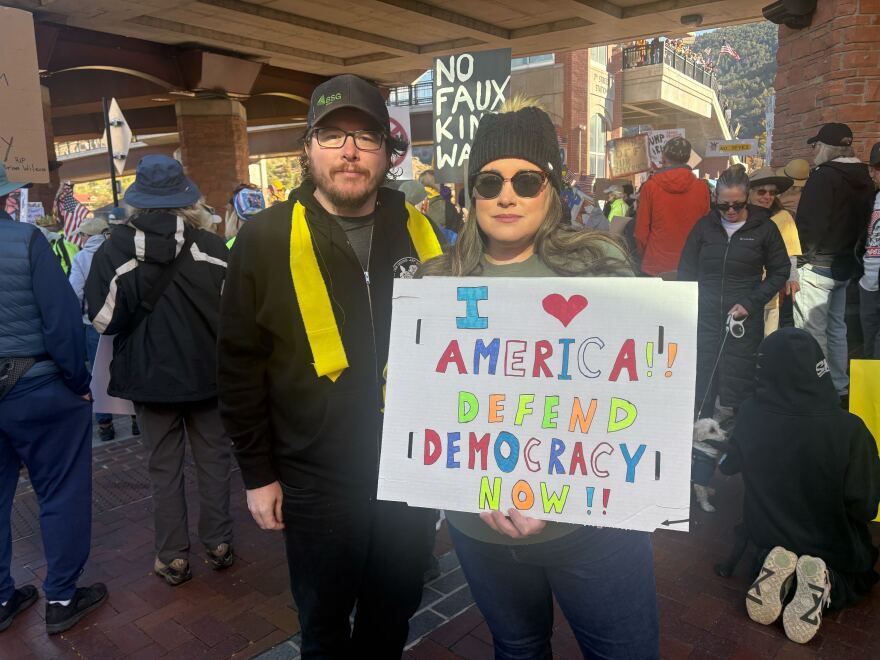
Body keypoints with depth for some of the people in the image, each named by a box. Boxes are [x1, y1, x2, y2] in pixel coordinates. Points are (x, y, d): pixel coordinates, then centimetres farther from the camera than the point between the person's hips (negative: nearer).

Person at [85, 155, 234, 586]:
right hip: (206, 371, 0)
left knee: (165, 467, 12)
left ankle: (173, 558, 20)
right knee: (213, 460, 14)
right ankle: (218, 544, 23)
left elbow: (102, 319, -9)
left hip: (149, 374, 1)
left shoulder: (113, 251, -9)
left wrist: (139, 320, 10)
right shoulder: (212, 247, -11)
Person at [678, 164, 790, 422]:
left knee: (738, 381, -1)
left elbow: (780, 272, 7)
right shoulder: (704, 226, 5)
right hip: (705, 316, 2)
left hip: (745, 320, -1)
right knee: (703, 379, 1)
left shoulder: (764, 228, 1)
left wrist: (750, 303, -5)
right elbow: (686, 270, 11)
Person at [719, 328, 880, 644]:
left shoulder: (748, 416, -22)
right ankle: (824, 581, -5)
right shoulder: (849, 429, -32)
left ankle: (777, 571, -1)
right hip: (832, 549, -2)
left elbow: (728, 465, -1)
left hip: (769, 537, 2)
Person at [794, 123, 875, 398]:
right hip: (846, 265, 9)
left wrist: (805, 252, -7)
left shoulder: (824, 176, -16)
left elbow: (809, 223, -21)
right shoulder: (864, 179, 12)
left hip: (818, 265, -9)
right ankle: (839, 388, 27)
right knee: (836, 327, 18)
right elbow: (863, 221, 17)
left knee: (812, 331, -5)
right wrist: (850, 250, 20)